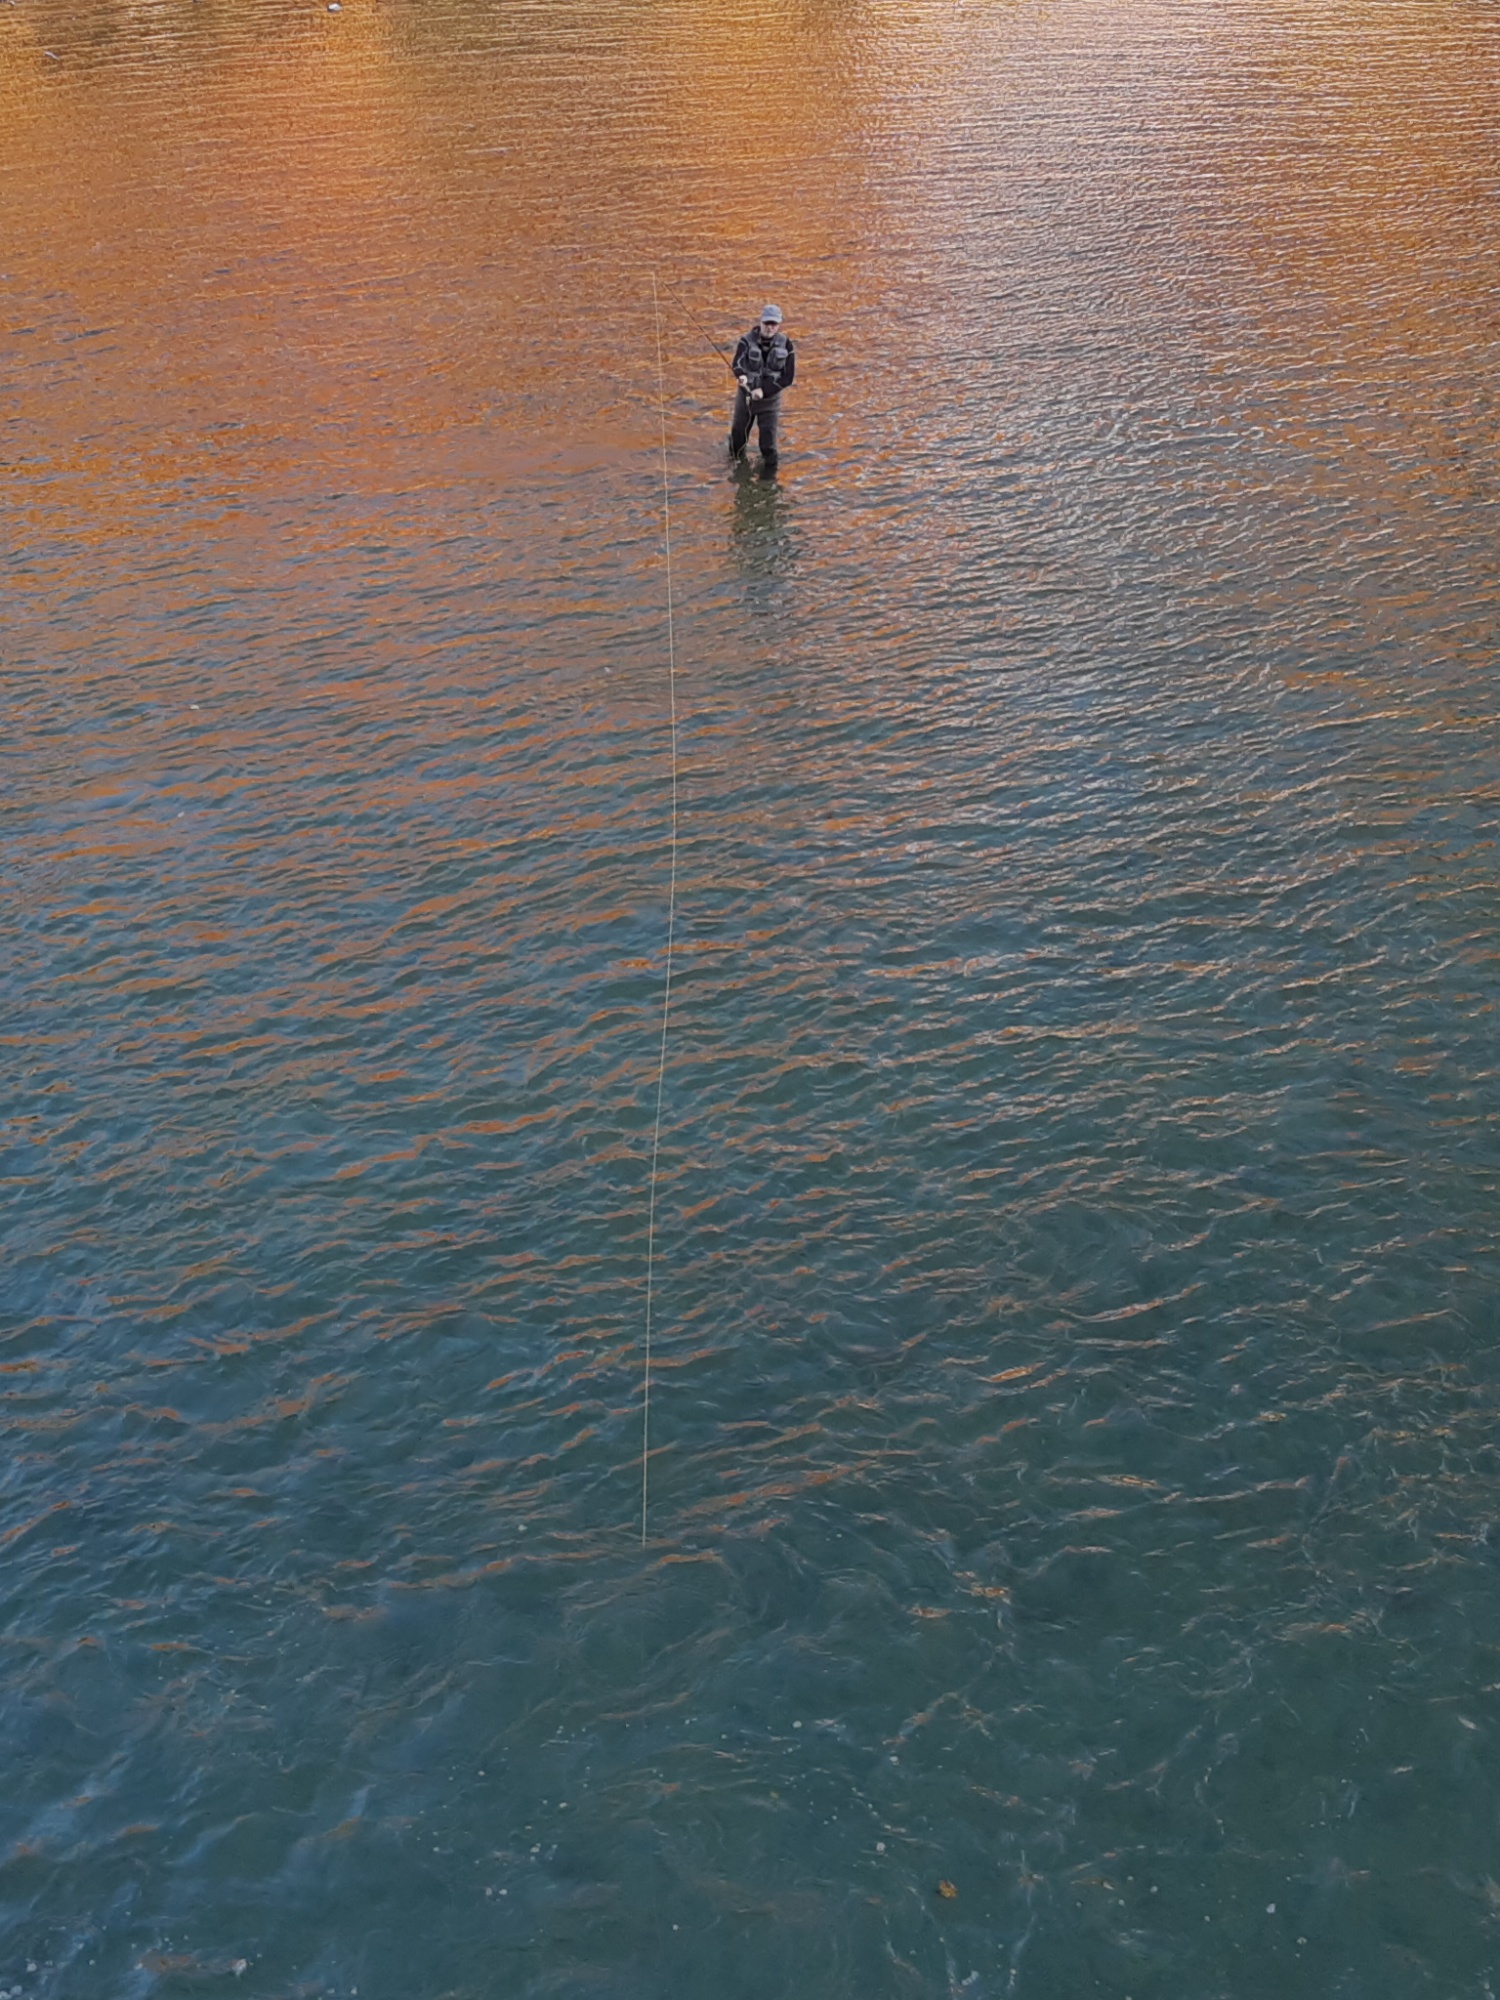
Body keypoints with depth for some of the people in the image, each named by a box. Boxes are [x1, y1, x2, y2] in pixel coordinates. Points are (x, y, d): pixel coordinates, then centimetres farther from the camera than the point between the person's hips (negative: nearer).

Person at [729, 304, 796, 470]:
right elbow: (737, 362, -29)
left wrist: (764, 390, -23)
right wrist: (741, 376, -54)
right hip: (745, 395, 1)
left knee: (768, 441, -2)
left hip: (770, 399, -1)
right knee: (738, 433, 15)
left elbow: (789, 377, -12)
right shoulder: (747, 340, -13)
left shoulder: (786, 346, -11)